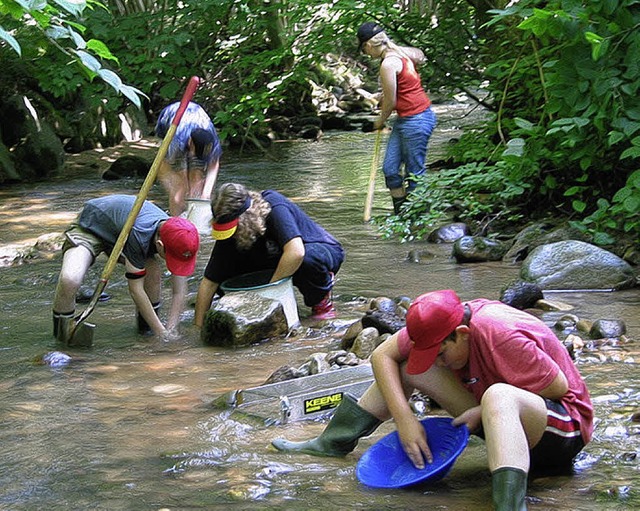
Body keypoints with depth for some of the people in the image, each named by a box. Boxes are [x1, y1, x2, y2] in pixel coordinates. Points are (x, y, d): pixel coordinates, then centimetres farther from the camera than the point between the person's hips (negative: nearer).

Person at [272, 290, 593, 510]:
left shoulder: (501, 335, -31)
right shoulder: (440, 326, -8)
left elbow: (559, 387, -25)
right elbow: (382, 355, -2)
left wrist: (486, 411, -22)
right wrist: (404, 418, -16)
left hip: (563, 428, -8)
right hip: (500, 414, 8)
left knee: (498, 396, -44)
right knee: (409, 364, 3)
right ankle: (335, 441, 11)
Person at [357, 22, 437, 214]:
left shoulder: (388, 64, -20)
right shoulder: (402, 52, 7)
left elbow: (391, 101, -15)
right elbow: (420, 56, 31)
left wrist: (380, 121, 6)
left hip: (416, 120, -10)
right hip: (404, 120, 10)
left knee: (414, 173, 0)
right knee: (390, 168, 10)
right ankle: (401, 214, 18)